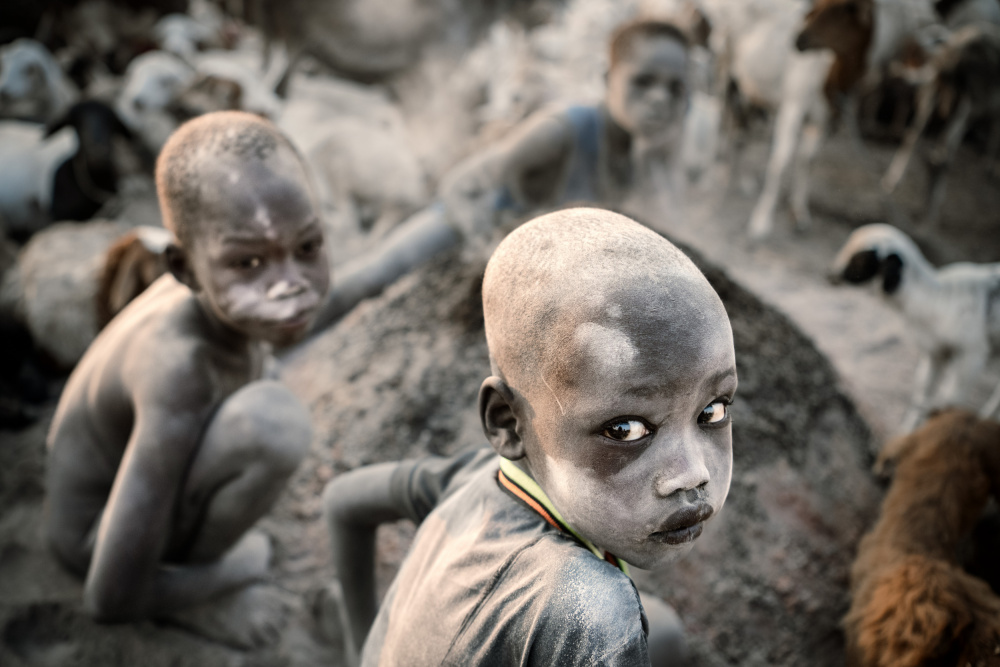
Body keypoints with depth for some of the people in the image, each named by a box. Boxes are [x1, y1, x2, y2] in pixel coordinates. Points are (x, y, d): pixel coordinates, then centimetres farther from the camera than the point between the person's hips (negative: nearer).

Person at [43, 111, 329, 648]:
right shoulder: (179, 373, -38)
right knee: (275, 420, -33)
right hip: (94, 534, -8)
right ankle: (191, 591, -4)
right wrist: (238, 569, -15)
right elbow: (108, 598, -32)